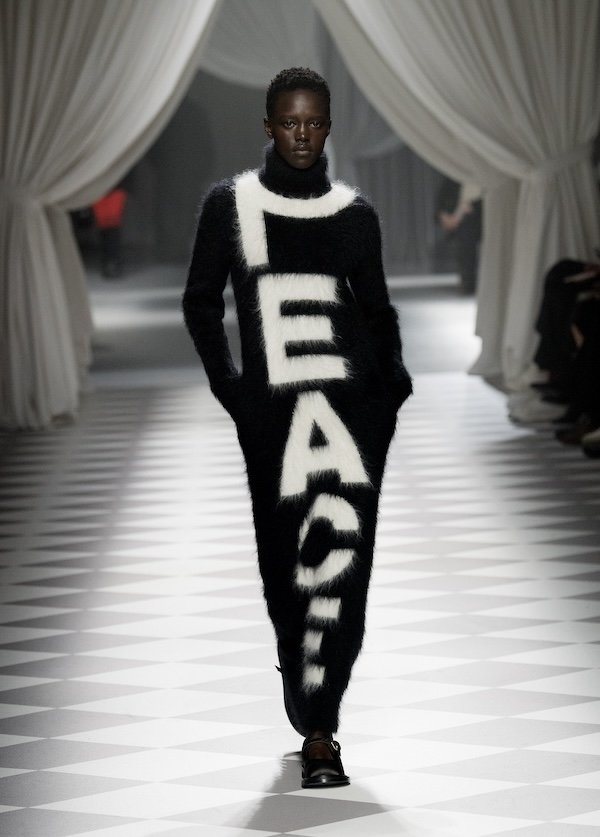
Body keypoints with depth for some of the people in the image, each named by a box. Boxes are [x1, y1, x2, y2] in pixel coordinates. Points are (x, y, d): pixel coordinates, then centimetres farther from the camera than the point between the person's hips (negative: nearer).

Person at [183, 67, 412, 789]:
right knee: (286, 563, 3)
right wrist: (226, 384, 1)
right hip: (270, 406, 0)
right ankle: (314, 720, 21)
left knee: (341, 554, -13)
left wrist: (393, 375, 4)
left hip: (351, 398, 0)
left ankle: (317, 729, -11)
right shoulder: (230, 205, 7)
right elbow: (201, 301, 11)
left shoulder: (353, 213, 11)